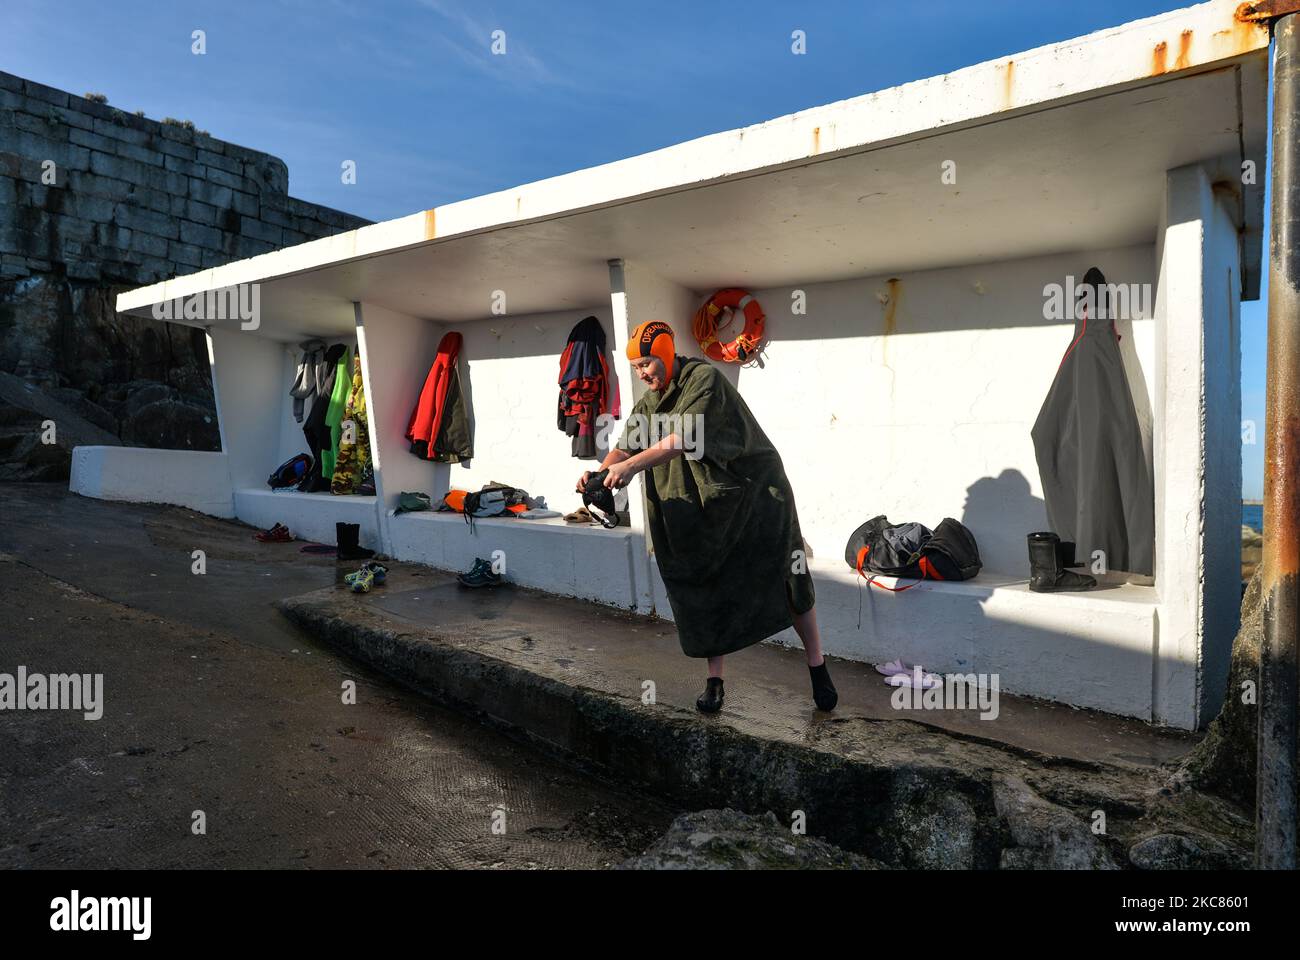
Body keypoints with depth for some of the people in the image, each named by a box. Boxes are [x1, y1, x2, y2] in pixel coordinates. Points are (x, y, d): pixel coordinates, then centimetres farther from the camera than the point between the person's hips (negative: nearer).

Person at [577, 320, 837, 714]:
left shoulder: (705, 379, -17)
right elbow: (625, 446, -1)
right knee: (708, 592, 6)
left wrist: (630, 466, -35)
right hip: (705, 509, 6)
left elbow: (684, 440, -29)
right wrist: (601, 472, -22)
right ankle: (715, 680, 20)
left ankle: (818, 668, 19)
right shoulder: (648, 404, 7)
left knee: (789, 583, 2)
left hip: (755, 497, -6)